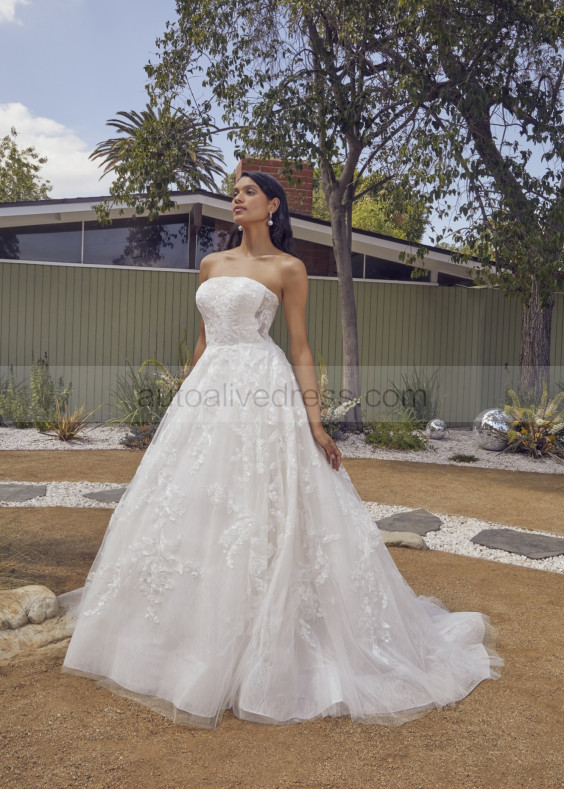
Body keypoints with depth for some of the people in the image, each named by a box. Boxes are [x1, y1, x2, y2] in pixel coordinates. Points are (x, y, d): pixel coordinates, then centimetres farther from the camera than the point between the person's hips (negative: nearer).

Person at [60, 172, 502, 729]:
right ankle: (196, 644, 26)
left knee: (260, 521, -4)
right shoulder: (212, 264, 17)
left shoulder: (287, 268, 1)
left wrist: (315, 422, -10)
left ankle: (265, 657, 12)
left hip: (263, 394, -6)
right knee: (190, 515, 8)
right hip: (209, 391, 6)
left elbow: (300, 348, -2)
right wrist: (186, 398, 19)